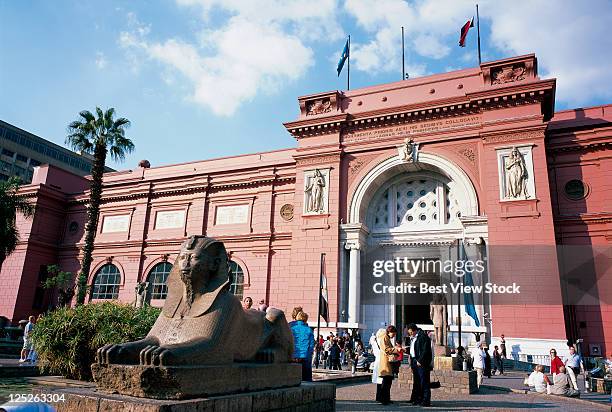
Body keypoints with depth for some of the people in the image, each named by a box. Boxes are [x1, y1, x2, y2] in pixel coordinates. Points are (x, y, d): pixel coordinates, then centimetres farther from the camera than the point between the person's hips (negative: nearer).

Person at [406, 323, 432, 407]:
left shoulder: (423, 337, -11)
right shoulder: (413, 338, 18)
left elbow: (425, 350, -16)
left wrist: (420, 361, -18)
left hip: (422, 362, -9)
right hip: (414, 361, 9)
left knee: (424, 382, -6)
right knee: (416, 382, 11)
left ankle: (426, 401, -3)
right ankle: (417, 399, 18)